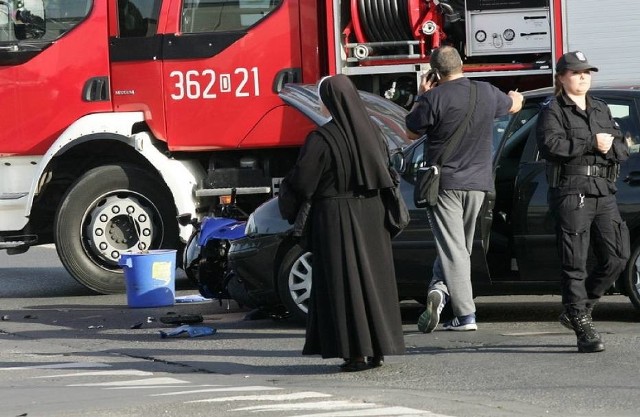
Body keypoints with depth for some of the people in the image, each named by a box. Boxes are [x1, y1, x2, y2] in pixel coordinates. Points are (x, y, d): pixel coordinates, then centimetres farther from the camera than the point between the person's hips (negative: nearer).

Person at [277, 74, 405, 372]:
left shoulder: (321, 139, -16)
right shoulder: (370, 132, 3)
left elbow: (301, 181, -12)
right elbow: (386, 174, 12)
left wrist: (287, 205, 7)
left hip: (336, 220, -6)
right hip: (371, 216, 6)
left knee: (345, 283, -1)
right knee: (373, 278, 11)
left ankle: (356, 352, -3)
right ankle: (378, 349, 14)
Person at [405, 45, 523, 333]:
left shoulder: (434, 98, -14)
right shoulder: (488, 94, 2)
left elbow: (411, 133, -1)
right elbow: (513, 106, 25)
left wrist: (421, 98, 9)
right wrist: (516, 97, 49)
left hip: (444, 183, -4)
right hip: (477, 182, 4)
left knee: (452, 247, -4)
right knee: (460, 245, 17)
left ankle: (465, 314, -15)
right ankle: (441, 286, 1)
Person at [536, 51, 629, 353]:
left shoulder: (601, 110, 20)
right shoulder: (553, 111, 1)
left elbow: (622, 150, 15)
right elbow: (550, 145, -17)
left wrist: (608, 147, -8)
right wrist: (592, 143, -16)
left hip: (603, 193, 6)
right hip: (571, 194, -6)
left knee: (616, 257, 0)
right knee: (575, 263, -6)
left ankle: (577, 310, 17)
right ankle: (583, 327, -3)